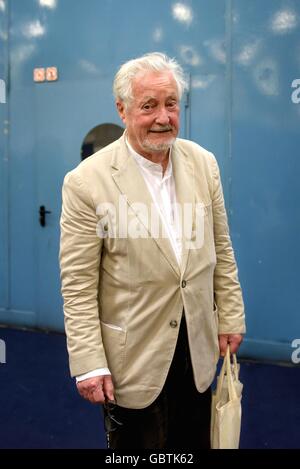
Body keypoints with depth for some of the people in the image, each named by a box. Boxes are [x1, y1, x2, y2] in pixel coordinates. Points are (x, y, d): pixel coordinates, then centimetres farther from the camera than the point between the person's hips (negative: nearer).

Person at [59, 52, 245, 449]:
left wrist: (230, 318, 7)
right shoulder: (87, 182, -17)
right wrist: (88, 364, -14)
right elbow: (78, 286, -14)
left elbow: (220, 249, 6)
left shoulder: (203, 163, -2)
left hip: (197, 349, 4)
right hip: (132, 357, -4)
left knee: (195, 444, 21)